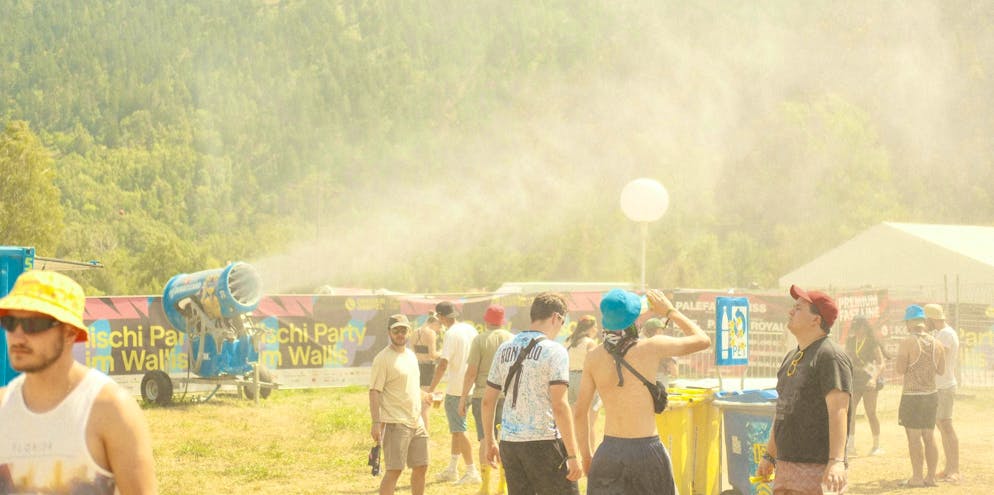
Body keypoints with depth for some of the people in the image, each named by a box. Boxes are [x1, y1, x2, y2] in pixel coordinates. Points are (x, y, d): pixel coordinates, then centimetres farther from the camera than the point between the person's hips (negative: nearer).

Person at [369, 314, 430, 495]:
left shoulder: (411, 355, 14)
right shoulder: (383, 358, -10)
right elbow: (374, 392, -16)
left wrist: (427, 398, 12)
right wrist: (376, 423, -22)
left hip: (416, 422, 8)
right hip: (395, 424, -8)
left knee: (421, 467, 12)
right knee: (394, 470, -10)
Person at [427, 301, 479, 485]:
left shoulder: (452, 334, -16)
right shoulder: (470, 329, 8)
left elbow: (443, 364, -22)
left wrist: (431, 389, -19)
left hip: (456, 389, -8)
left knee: (459, 430, -3)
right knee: (457, 428, 19)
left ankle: (472, 472, -4)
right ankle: (452, 469, 26)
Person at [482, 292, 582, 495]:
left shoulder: (505, 349, 11)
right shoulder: (554, 351, -8)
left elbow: (488, 400, 14)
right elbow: (559, 406, -15)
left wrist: (489, 441, 24)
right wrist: (572, 456, -14)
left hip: (509, 442, 6)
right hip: (544, 441, -6)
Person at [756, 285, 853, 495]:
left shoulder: (831, 356, -12)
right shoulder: (791, 357, 18)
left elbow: (838, 409, -23)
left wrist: (836, 460, -33)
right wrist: (769, 455, 26)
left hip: (818, 468, -9)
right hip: (786, 467, 9)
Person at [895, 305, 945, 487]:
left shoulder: (907, 343, -12)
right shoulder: (935, 343, 5)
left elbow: (900, 369, -15)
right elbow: (941, 369, 13)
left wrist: (899, 360, 5)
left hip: (912, 395, -6)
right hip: (931, 395, 6)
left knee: (914, 437, -2)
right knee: (929, 436, 11)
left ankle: (917, 477, -2)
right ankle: (931, 476, 14)